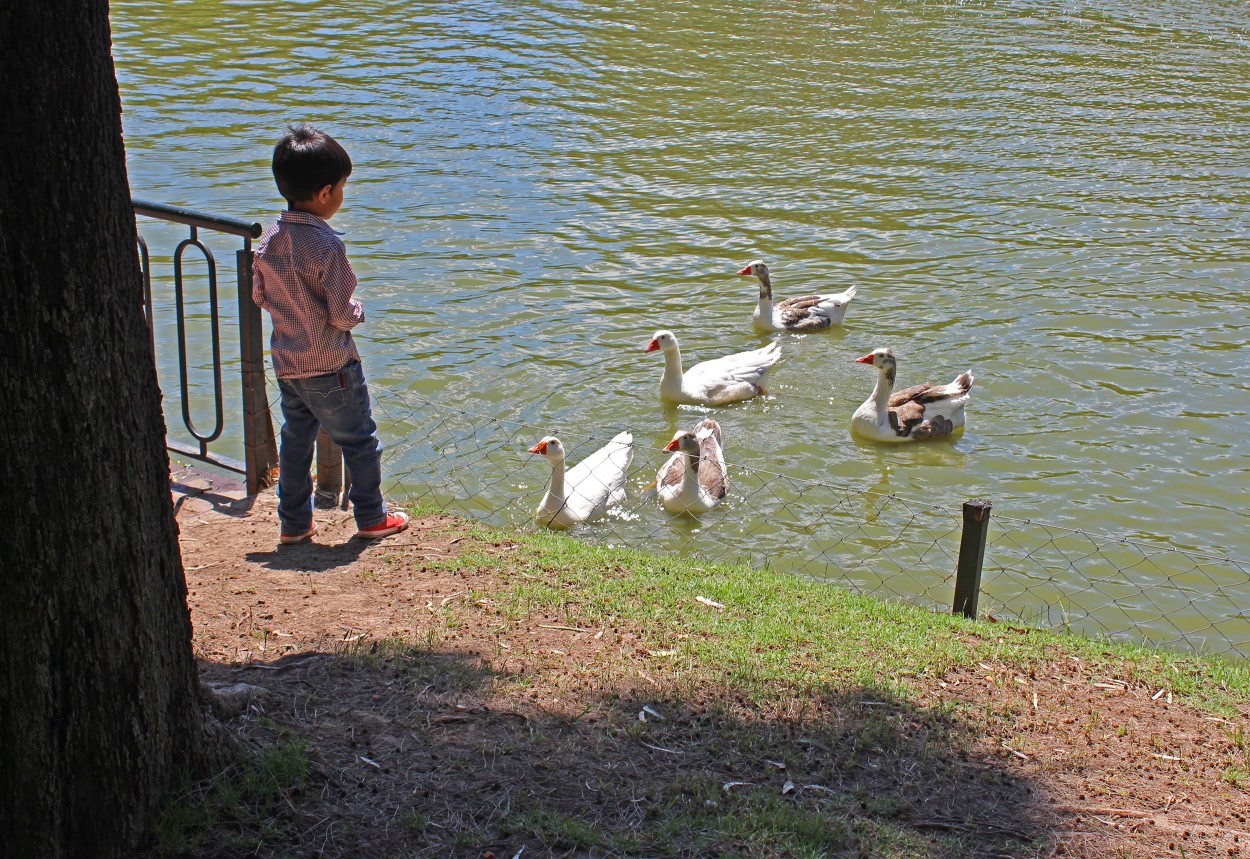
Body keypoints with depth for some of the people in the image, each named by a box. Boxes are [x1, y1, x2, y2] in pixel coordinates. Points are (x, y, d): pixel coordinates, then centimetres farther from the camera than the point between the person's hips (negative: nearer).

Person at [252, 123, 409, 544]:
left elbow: (259, 294, 8)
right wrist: (357, 312, 0)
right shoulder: (327, 244, -23)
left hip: (285, 362, 7)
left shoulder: (269, 238, -2)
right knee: (358, 439, 10)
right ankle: (371, 517, 21)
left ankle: (294, 521, 25)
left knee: (295, 439, 18)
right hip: (330, 366, -7)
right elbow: (341, 314, -21)